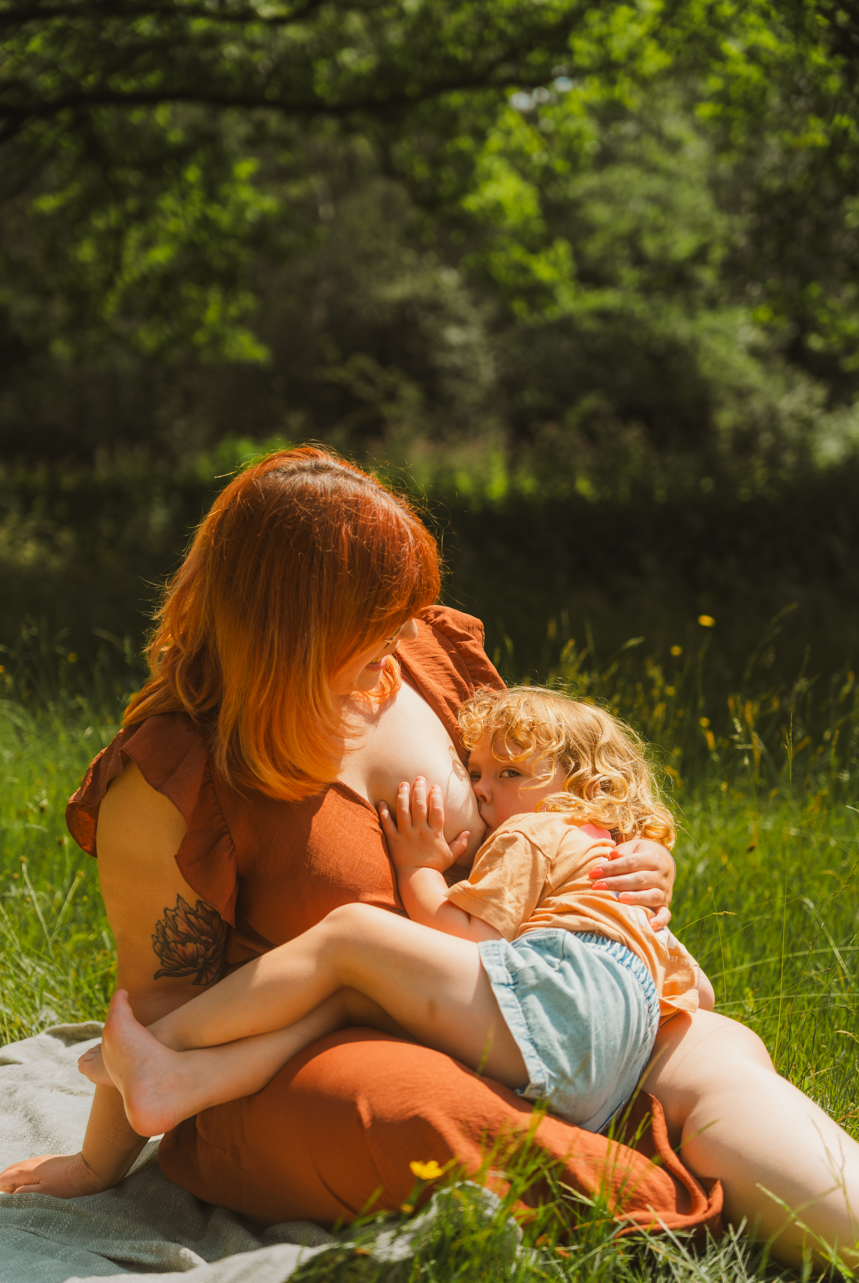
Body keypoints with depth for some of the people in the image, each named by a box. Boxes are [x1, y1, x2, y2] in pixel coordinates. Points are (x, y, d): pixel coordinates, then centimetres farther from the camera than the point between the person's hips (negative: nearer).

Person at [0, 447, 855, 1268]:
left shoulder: (419, 660, 1)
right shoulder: (166, 787, -17)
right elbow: (158, 1006, -6)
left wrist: (637, 869, 1)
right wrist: (99, 1167, 1)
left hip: (476, 1032, 6)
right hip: (285, 1076, -5)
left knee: (713, 1055, -16)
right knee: (423, 1114, -40)